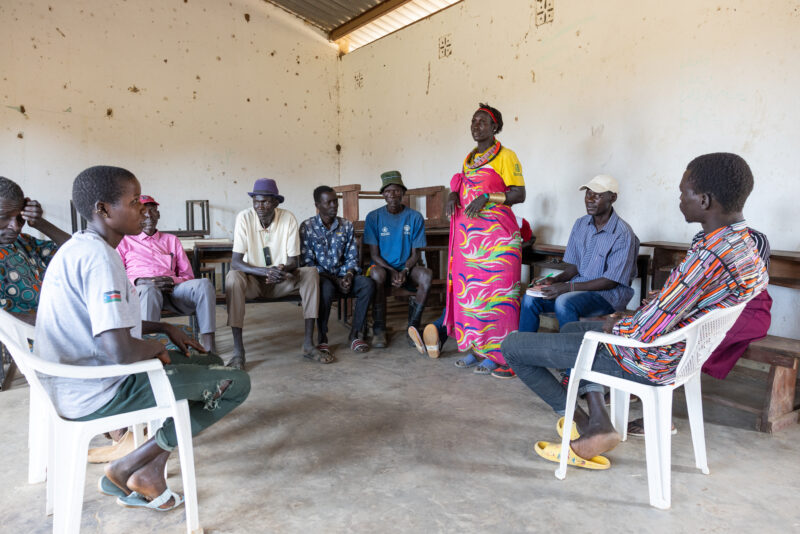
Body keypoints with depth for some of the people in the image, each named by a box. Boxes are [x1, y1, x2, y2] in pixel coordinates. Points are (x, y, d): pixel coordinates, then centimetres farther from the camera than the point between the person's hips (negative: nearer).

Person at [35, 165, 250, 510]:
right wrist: (158, 349, -9)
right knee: (236, 384, -8)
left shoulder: (79, 248, 9)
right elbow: (119, 351, -31)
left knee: (211, 363, 20)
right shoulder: (99, 256, -23)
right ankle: (130, 468, 4)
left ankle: (150, 472, 13)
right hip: (96, 393, -10)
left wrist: (164, 328, 12)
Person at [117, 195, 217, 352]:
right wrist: (140, 281, -12)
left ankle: (209, 350, -42)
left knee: (204, 283, -31)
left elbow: (188, 275, 20)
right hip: (141, 290, -2)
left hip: (172, 289, 2)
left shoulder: (171, 240, 29)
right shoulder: (125, 241, 22)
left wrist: (172, 281, -4)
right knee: (150, 290, -41)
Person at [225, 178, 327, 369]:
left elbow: (294, 261, -6)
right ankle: (238, 350, -31)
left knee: (311, 273, -23)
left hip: (280, 281, 2)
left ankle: (308, 344, -22)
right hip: (252, 280, -2)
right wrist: (266, 271, -34)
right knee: (233, 277, -33)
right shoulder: (244, 218, -14)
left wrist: (282, 270, -31)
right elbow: (235, 262, -18)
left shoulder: (288, 218, -9)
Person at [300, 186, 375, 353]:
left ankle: (355, 333, -17)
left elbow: (352, 258, 9)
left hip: (342, 275, 4)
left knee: (368, 284, -25)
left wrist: (349, 275, -14)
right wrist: (336, 280, -16)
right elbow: (308, 262, -8)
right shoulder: (307, 227, -3)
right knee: (327, 288, -38)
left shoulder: (346, 226, 8)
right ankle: (322, 338, -20)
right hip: (319, 276, -3)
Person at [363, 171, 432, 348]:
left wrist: (405, 271, -20)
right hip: (383, 266, -1)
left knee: (427, 274, -31)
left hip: (406, 268, 1)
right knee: (377, 274, -37)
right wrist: (392, 272, -21)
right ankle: (379, 330, -22)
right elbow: (374, 254, -3)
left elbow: (415, 254, 1)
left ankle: (413, 328, -19)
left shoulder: (415, 217, 2)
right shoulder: (374, 217, -1)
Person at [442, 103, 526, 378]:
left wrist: (487, 197, -20)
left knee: (494, 292, -7)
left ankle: (496, 355, 2)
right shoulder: (469, 159, 20)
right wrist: (454, 195, 6)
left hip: (496, 233, -7)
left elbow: (519, 193, -9)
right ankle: (475, 349, 17)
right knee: (468, 290, 7)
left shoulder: (505, 156, -2)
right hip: (468, 233, 7)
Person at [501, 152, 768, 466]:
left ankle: (582, 421, 14)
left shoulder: (710, 254, -30)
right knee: (572, 328, 33)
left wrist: (616, 328, -7)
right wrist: (629, 320, 8)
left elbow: (648, 332, -28)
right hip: (679, 351, 10)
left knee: (513, 345, -4)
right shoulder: (744, 244, 2)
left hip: (647, 362, -10)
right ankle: (598, 424, 18)